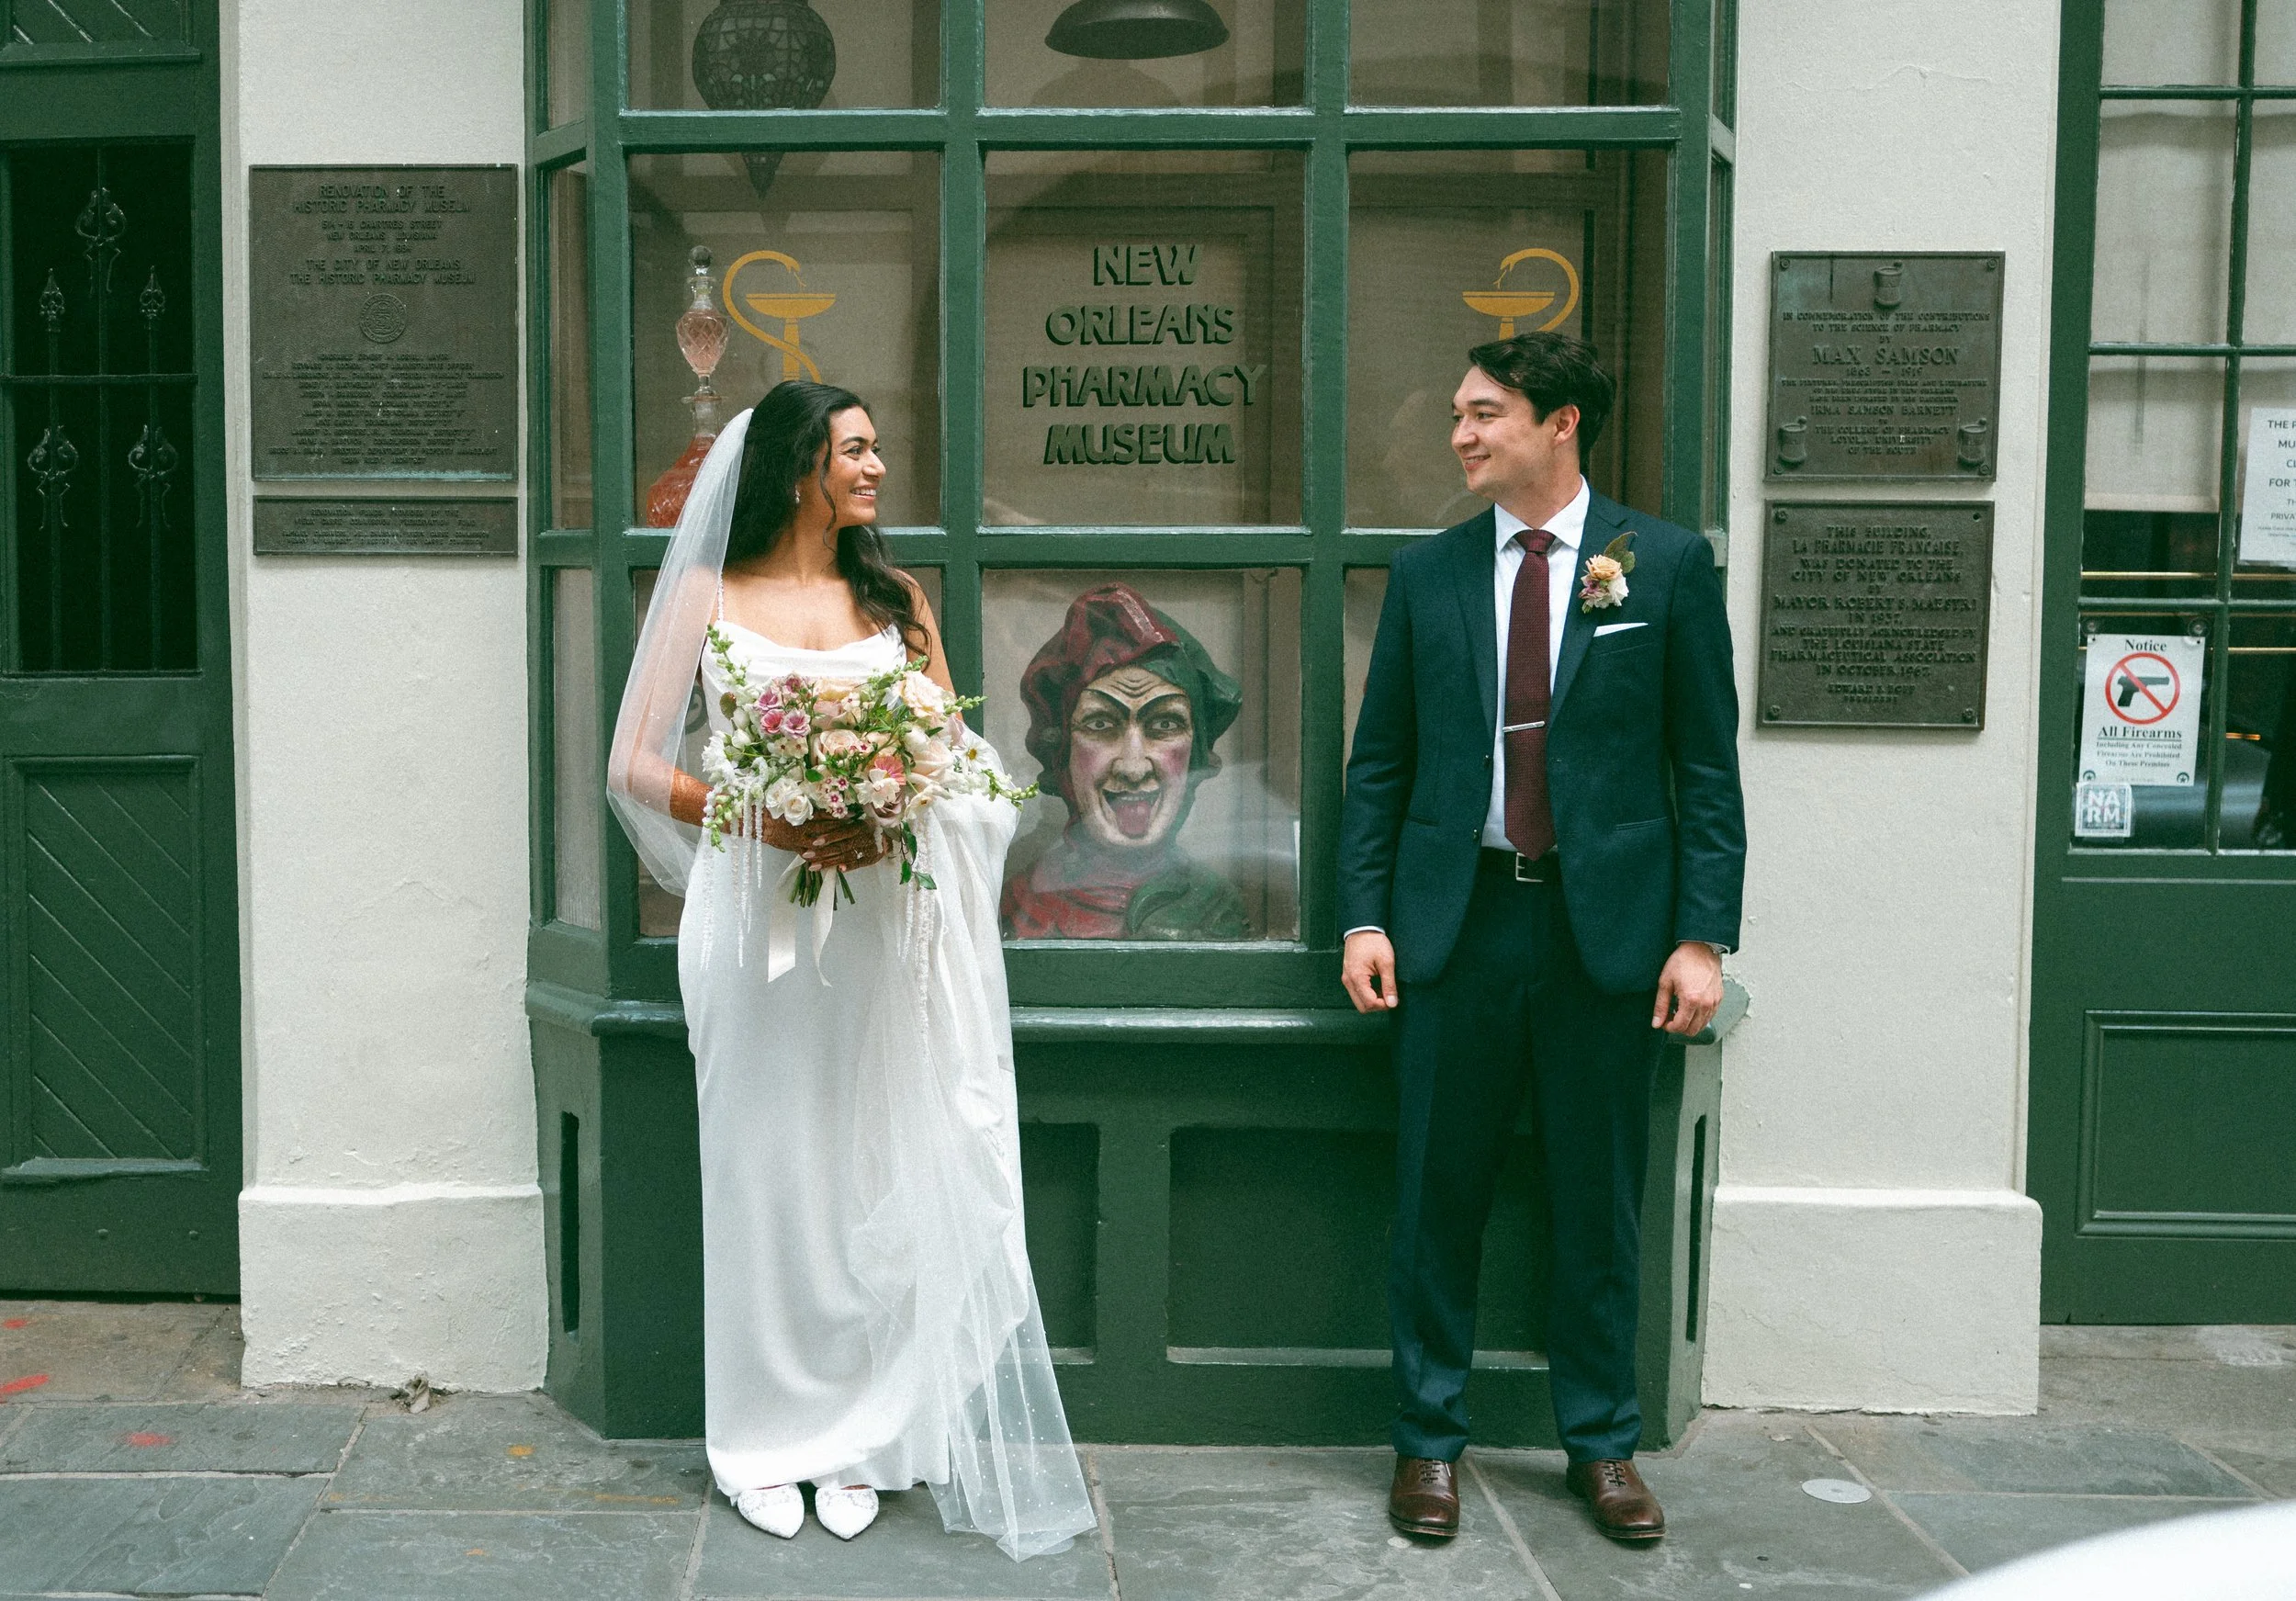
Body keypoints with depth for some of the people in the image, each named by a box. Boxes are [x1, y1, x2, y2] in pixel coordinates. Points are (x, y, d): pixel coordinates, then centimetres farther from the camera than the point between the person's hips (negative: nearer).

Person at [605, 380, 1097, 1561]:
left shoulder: (895, 599, 12)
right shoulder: (708, 597, 4)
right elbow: (635, 764, -2)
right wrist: (769, 821, -17)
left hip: (881, 922, 2)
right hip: (756, 918, -2)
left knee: (877, 1173, 4)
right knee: (766, 1170, 4)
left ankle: (857, 1439, 16)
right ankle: (763, 1439, 18)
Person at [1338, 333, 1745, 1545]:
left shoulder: (1665, 563, 1)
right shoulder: (1426, 574, 7)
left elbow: (1705, 765, 0)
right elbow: (1379, 763, 9)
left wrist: (1704, 936, -6)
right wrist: (1363, 917, -1)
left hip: (1609, 925, -1)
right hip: (1458, 919, 1)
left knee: (1600, 1203, 9)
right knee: (1437, 1195, 7)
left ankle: (1602, 1445, 26)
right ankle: (1429, 1440, 22)